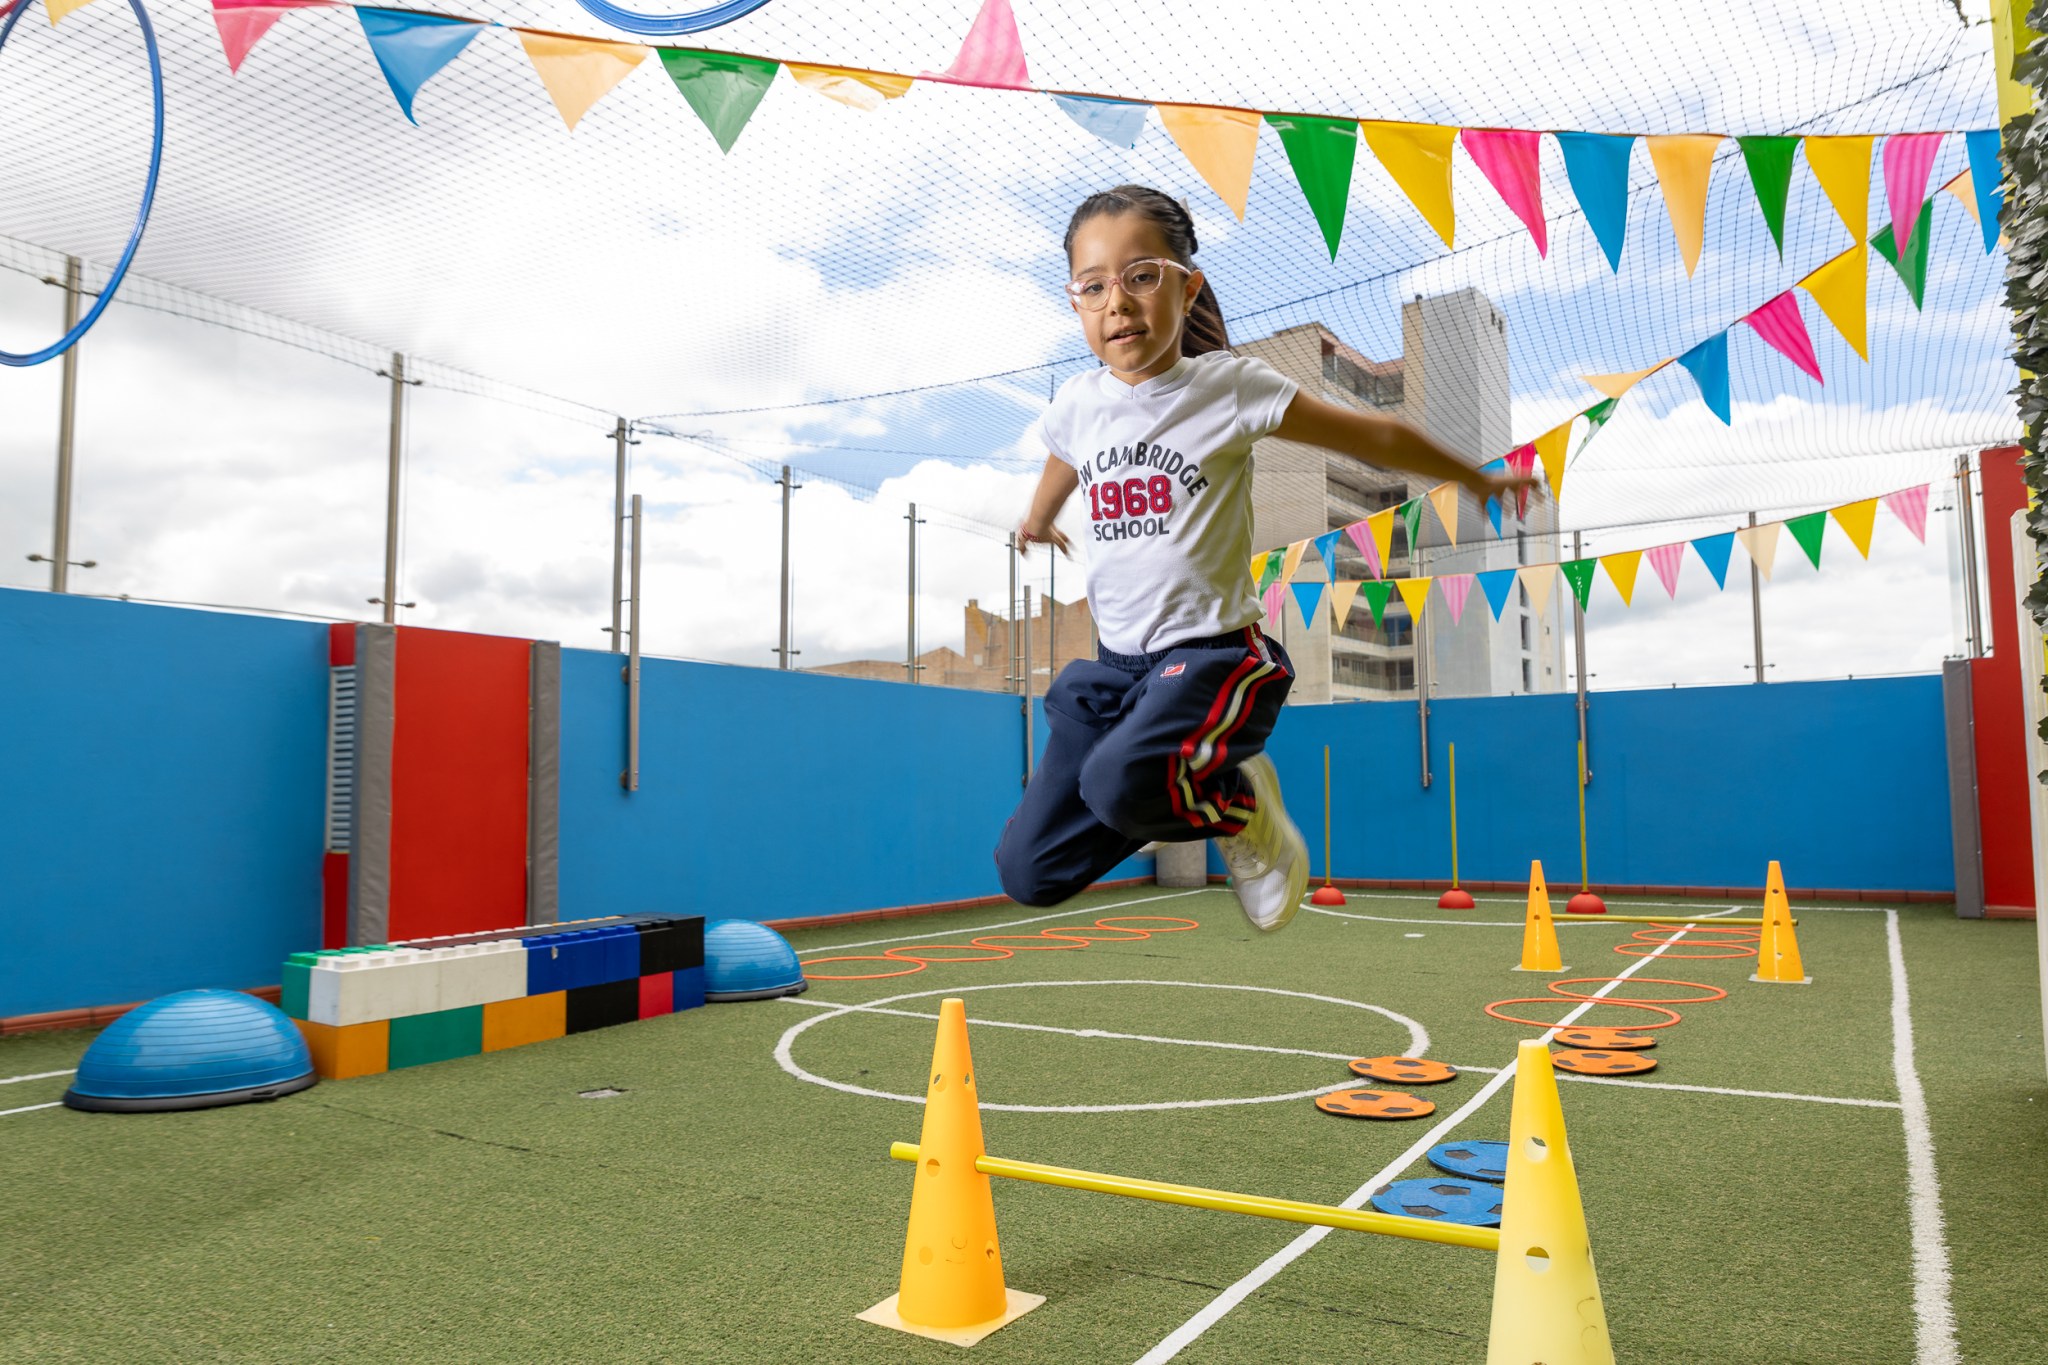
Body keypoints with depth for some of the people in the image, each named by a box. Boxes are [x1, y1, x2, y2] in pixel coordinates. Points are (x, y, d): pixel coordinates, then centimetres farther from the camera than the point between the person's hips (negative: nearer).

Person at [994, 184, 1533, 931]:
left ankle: (1237, 804, -1)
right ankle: (1182, 796, 22)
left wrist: (1478, 479, 17)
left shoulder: (1233, 388, -7)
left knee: (1121, 780, -36)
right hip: (1115, 660, 5)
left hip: (1213, 653, -5)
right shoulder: (1074, 406, 4)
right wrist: (1037, 522, 50)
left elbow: (1373, 436, 5)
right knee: (1028, 871, -3)